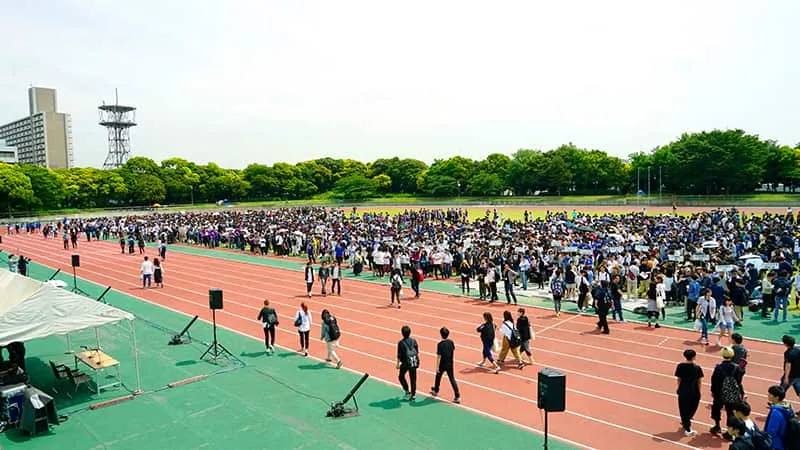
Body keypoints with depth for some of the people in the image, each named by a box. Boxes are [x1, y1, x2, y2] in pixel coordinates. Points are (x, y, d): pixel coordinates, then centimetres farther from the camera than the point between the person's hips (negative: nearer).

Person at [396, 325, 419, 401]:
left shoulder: (401, 342, -11)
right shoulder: (414, 341, 0)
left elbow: (399, 354, -8)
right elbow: (417, 351, 9)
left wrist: (398, 364, 2)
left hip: (405, 362, -3)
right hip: (414, 362, 3)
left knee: (401, 376, 18)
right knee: (413, 379, 10)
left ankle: (407, 391, 8)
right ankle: (413, 395, 13)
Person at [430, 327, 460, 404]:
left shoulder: (440, 344, -20)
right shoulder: (451, 342, -6)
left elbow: (439, 356, -18)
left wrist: (437, 367, -11)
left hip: (442, 365, -4)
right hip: (450, 364, 4)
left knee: (438, 377, 21)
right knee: (452, 379, 6)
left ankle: (435, 391, 43)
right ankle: (458, 396, -2)